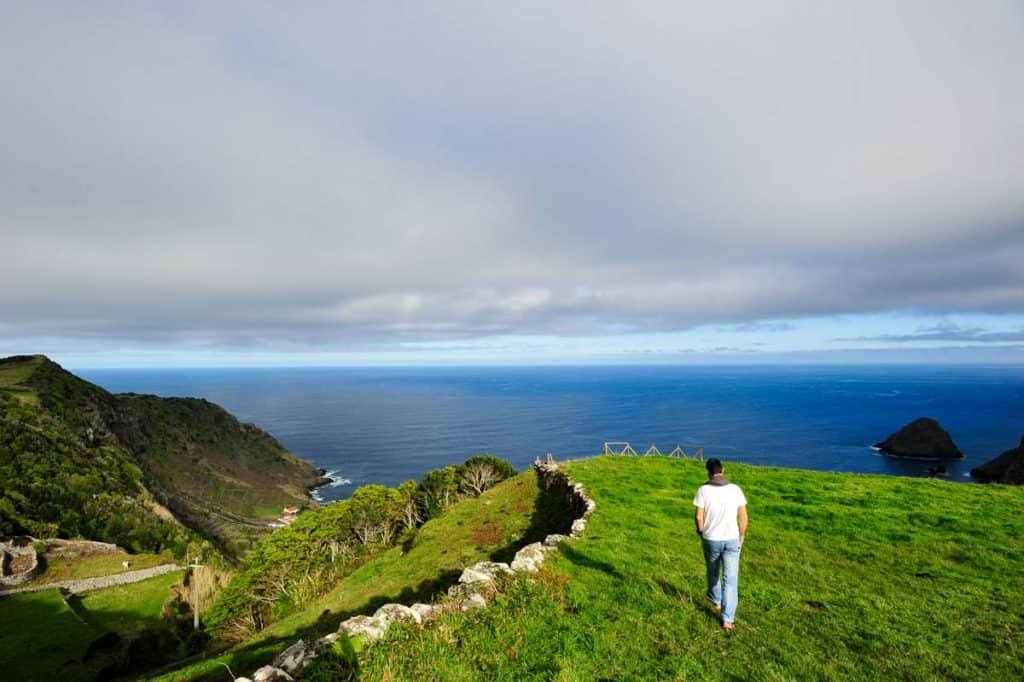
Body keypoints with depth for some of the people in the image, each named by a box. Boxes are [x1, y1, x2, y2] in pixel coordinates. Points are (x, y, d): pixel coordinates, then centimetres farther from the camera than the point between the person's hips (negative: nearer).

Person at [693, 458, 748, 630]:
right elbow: (743, 517, -3)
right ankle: (727, 619, 0)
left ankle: (715, 600, 47)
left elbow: (698, 516, -10)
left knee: (713, 572, 26)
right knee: (730, 580, 5)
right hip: (731, 540, 0)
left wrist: (702, 532, 9)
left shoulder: (703, 490, -11)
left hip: (711, 540, 0)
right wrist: (742, 536, 12)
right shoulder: (735, 489, -6)